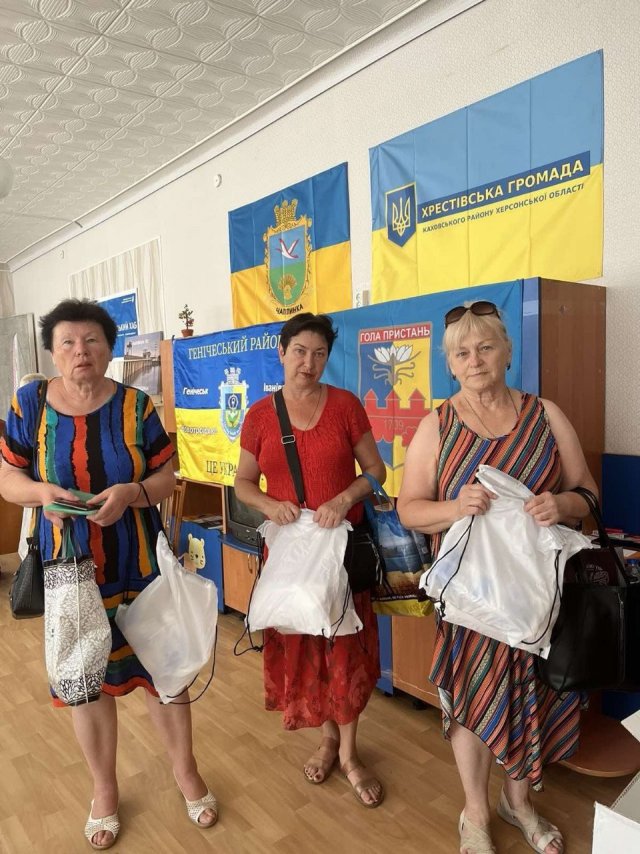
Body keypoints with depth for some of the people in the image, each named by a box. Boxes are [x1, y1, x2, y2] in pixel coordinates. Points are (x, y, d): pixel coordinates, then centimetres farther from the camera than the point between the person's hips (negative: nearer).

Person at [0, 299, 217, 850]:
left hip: (141, 569, 0)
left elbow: (167, 478, -3)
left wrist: (129, 493, -23)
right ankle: (104, 789, 39)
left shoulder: (136, 406, -6)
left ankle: (185, 770, 36)